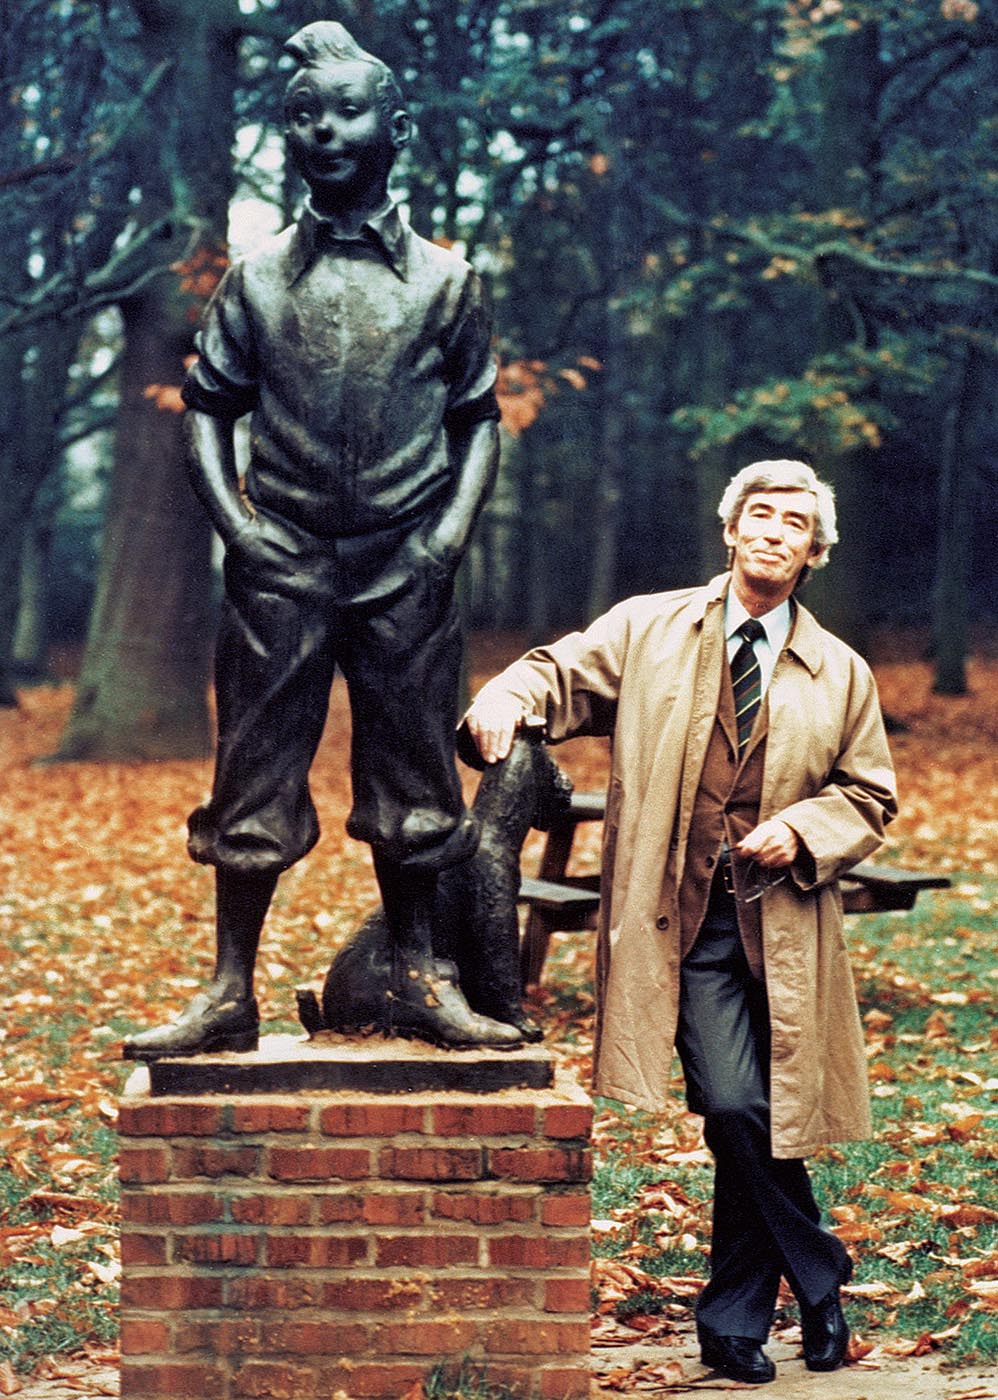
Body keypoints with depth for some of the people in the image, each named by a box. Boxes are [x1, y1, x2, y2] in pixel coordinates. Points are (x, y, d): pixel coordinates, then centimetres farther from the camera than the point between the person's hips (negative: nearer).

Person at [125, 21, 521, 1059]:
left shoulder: (444, 281, 7)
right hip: (281, 565, 0)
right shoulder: (256, 281, 7)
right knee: (255, 777, 0)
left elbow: (477, 418, 11)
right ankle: (229, 995, 6)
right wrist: (232, 520, -4)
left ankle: (418, 982, 15)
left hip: (404, 568, 0)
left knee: (410, 774, 5)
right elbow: (208, 409, 10)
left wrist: (454, 527, -3)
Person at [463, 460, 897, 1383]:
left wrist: (801, 832, -6)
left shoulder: (841, 674, 9)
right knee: (735, 1110, -14)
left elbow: (869, 796, 14)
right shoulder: (648, 631, 7)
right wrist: (510, 698, -19)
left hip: (782, 921, 2)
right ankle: (821, 1283, 8)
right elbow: (562, 677, 5)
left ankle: (734, 1326, 22)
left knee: (757, 1121, 4)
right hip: (685, 919, -2)